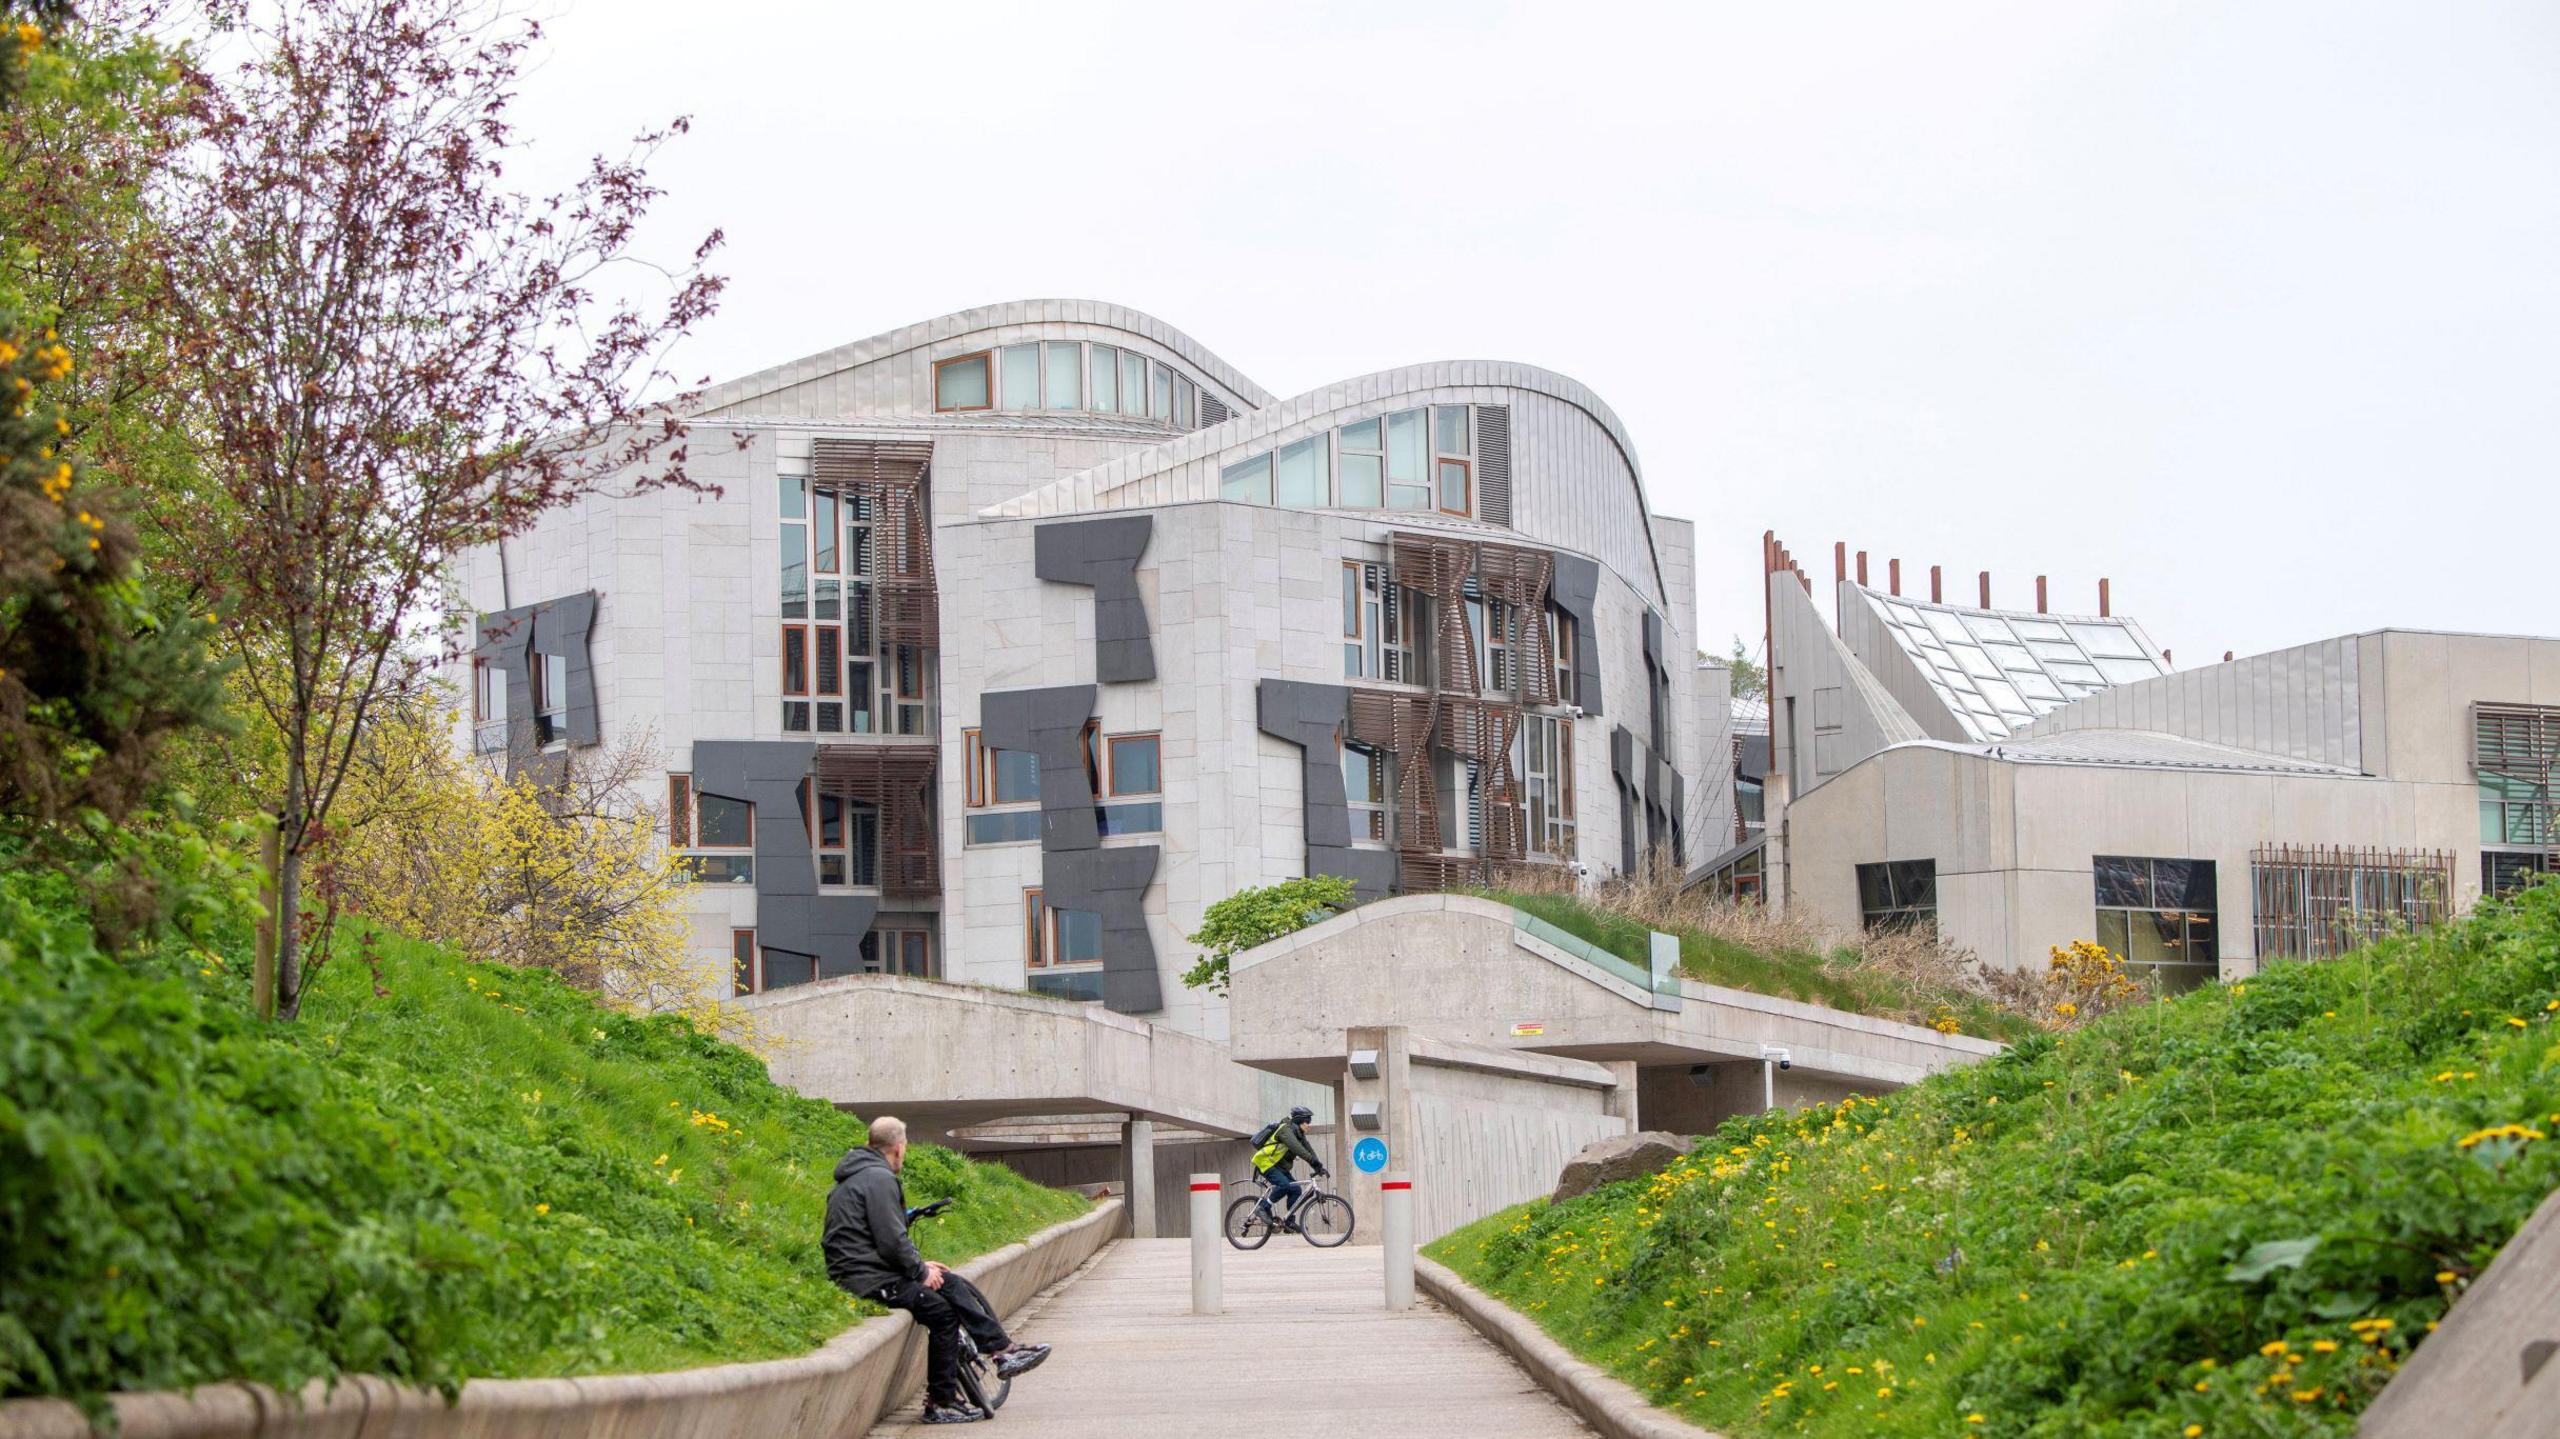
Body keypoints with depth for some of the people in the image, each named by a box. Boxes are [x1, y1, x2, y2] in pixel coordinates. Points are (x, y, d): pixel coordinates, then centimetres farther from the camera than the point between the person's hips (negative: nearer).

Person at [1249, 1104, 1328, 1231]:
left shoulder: (1299, 1134, 9)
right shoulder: (1286, 1129, -21)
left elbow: (1308, 1149, 2)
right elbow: (1296, 1148, -36)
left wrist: (1318, 1167, -13)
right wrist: (1314, 1161, -45)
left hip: (1280, 1167, 9)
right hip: (1266, 1162, -9)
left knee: (1296, 1190, -3)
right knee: (1284, 1185, -30)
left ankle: (1289, 1221, 1)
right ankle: (1264, 1207, -16)